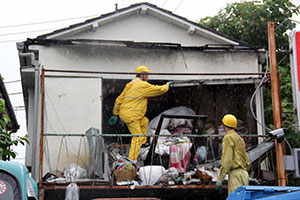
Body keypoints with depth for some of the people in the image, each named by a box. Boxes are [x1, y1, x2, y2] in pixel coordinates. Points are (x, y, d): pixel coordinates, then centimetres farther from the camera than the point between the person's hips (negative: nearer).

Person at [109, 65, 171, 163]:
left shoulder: (129, 85, 16)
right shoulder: (142, 85, -11)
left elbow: (119, 100, 18)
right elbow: (158, 90, -5)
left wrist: (115, 114, 23)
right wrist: (167, 85, 16)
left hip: (124, 113, 9)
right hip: (131, 116, -9)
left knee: (144, 121, 28)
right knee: (137, 137, -8)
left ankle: (143, 141, 34)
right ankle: (132, 159, -11)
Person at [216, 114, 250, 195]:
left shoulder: (228, 138, -7)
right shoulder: (239, 138, 21)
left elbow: (227, 159, -16)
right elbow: (245, 157, 21)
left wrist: (220, 178, -16)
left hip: (235, 173, -9)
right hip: (244, 172, 9)